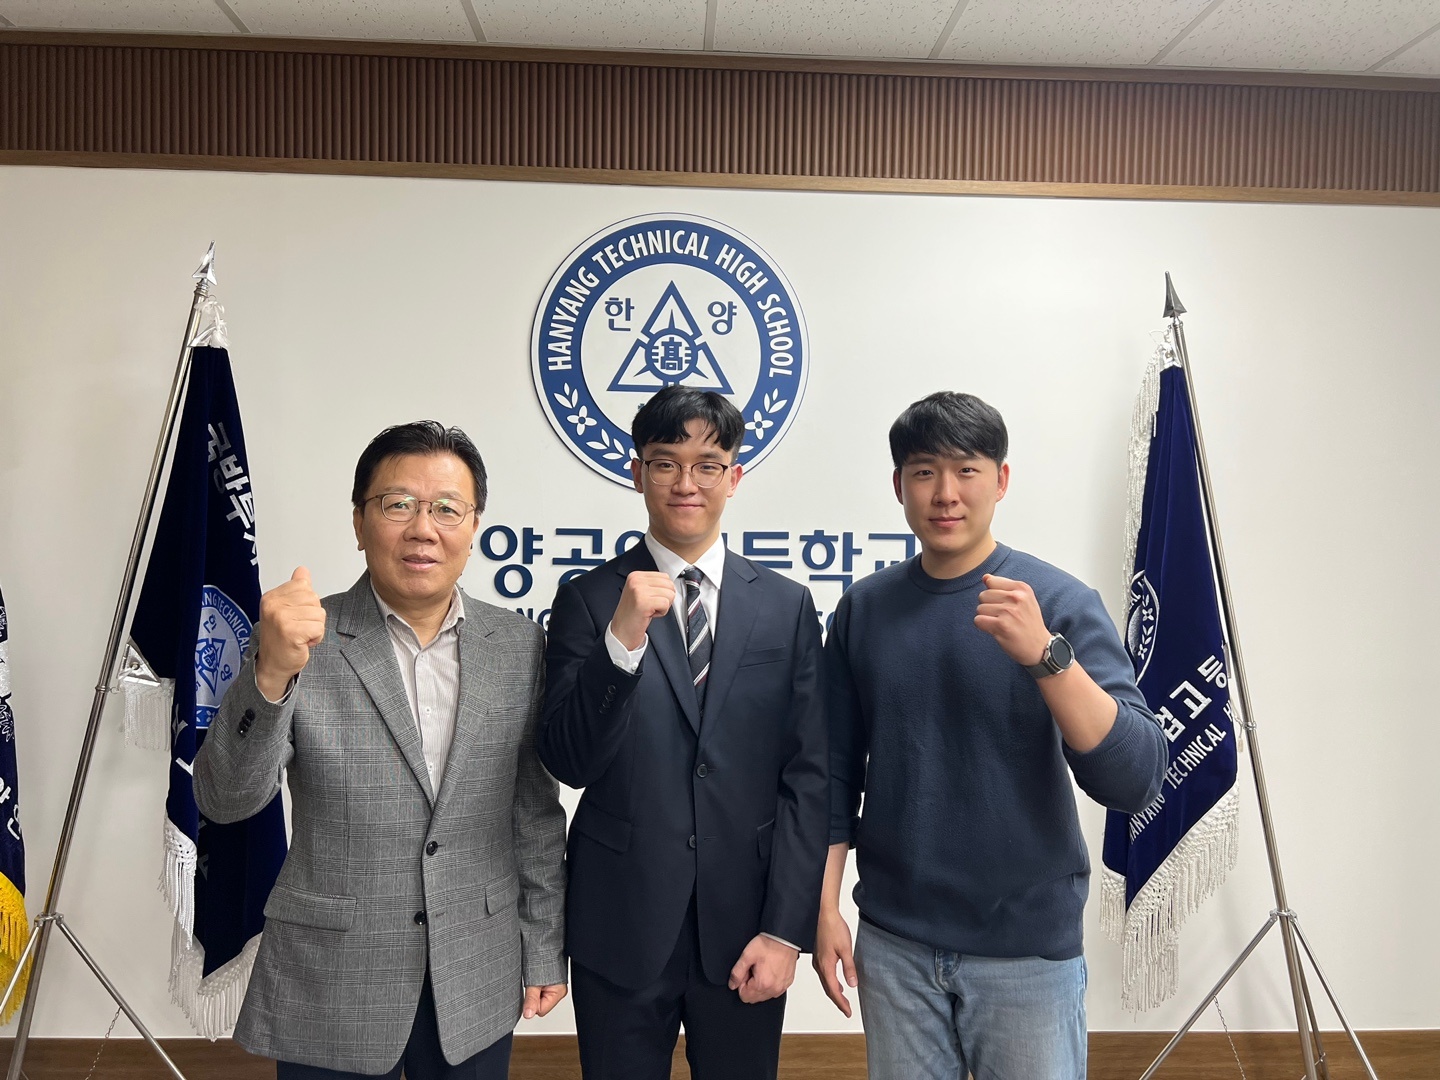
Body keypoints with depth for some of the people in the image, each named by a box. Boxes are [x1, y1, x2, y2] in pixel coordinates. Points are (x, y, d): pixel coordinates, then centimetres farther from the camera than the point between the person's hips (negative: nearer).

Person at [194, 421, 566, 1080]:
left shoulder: (519, 646, -2)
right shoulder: (303, 639, -10)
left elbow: (536, 813, 4)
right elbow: (224, 800, -18)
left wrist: (545, 949, 6)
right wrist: (271, 672, -34)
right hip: (329, 992, -2)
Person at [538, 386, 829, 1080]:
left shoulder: (787, 606, 0)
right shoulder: (587, 600, -3)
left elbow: (807, 776, -1)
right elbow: (568, 763, -10)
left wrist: (785, 929, -5)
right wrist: (623, 638, -24)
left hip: (745, 927, 1)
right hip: (621, 928, -1)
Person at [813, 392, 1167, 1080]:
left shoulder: (1059, 602, -10)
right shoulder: (864, 609, -1)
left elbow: (1134, 782, -18)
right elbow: (839, 772, 5)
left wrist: (1044, 653, -30)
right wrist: (825, 908, 2)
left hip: (1028, 945, -2)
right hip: (892, 940, 2)